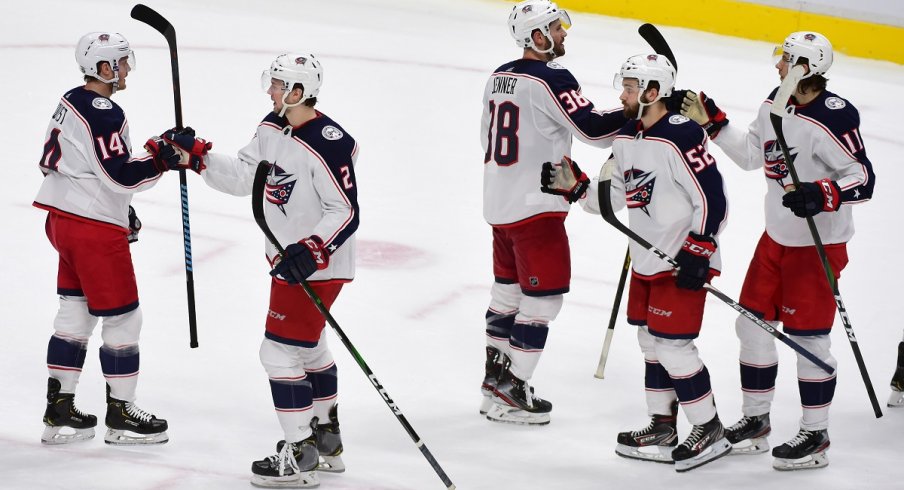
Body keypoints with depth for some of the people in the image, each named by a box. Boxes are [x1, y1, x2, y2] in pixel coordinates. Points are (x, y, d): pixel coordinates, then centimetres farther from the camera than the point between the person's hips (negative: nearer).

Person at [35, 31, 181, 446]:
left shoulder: (72, 102, 12)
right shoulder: (103, 114, -20)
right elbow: (121, 174, -25)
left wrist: (121, 209, 23)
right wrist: (163, 158, -20)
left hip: (64, 220, 10)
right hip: (95, 229, -10)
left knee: (74, 315, 15)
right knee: (122, 319, 0)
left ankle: (59, 411, 19)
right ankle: (121, 416, 8)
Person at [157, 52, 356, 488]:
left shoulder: (328, 145, -25)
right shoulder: (272, 128, 3)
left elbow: (346, 214, -25)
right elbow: (243, 176, 10)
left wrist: (309, 251, -33)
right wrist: (195, 155, 2)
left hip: (319, 263, -10)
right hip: (288, 258, 10)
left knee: (282, 350, -9)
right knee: (308, 346, 22)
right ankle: (325, 439, 37)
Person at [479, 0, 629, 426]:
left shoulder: (499, 77, 11)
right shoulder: (551, 80, -17)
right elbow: (592, 128, -22)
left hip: (498, 203, 9)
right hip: (535, 208, -9)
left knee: (508, 290, 20)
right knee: (543, 297, -2)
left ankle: (496, 375, 27)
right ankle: (508, 394, -3)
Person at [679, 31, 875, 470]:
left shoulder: (833, 118, -23)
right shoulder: (775, 104, 3)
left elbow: (863, 178, -23)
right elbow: (752, 154, 15)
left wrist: (822, 195, -38)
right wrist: (713, 123, 9)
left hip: (819, 243, -9)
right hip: (777, 236, 9)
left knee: (808, 337, -3)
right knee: (752, 324, 12)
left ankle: (815, 437, 10)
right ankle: (755, 422, 26)